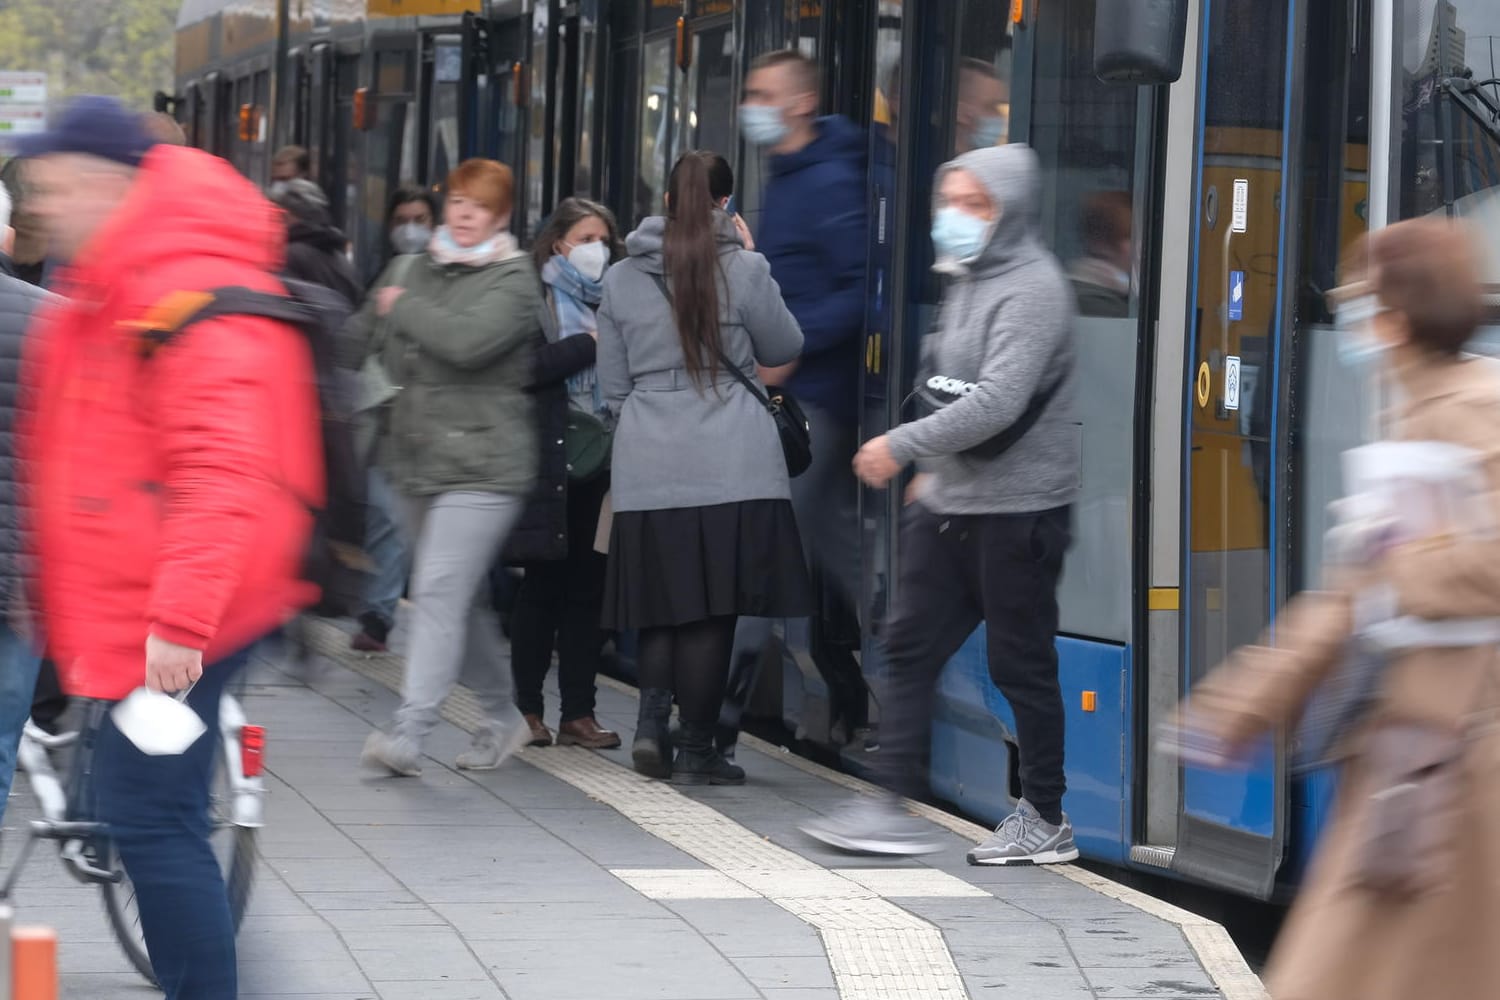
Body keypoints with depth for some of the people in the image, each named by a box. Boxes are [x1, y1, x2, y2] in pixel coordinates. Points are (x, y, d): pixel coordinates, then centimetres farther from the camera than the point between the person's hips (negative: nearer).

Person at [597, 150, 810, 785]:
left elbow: (613, 385, 10)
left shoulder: (622, 279, 5)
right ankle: (695, 749, 5)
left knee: (663, 603, 14)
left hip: (647, 466, 3)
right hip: (730, 464, -3)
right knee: (712, 611, 2)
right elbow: (783, 349, 10)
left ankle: (651, 721, -2)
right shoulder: (743, 270, -5)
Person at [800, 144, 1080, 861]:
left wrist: (904, 446, -22)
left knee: (1020, 663, 0)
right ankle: (893, 801, 7)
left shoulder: (1031, 288, -16)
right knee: (910, 645, 5)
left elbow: (998, 402, -25)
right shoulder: (967, 280, 14)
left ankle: (1046, 821, 11)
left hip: (1017, 507, -9)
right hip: (951, 504, 9)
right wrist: (934, 467, 20)